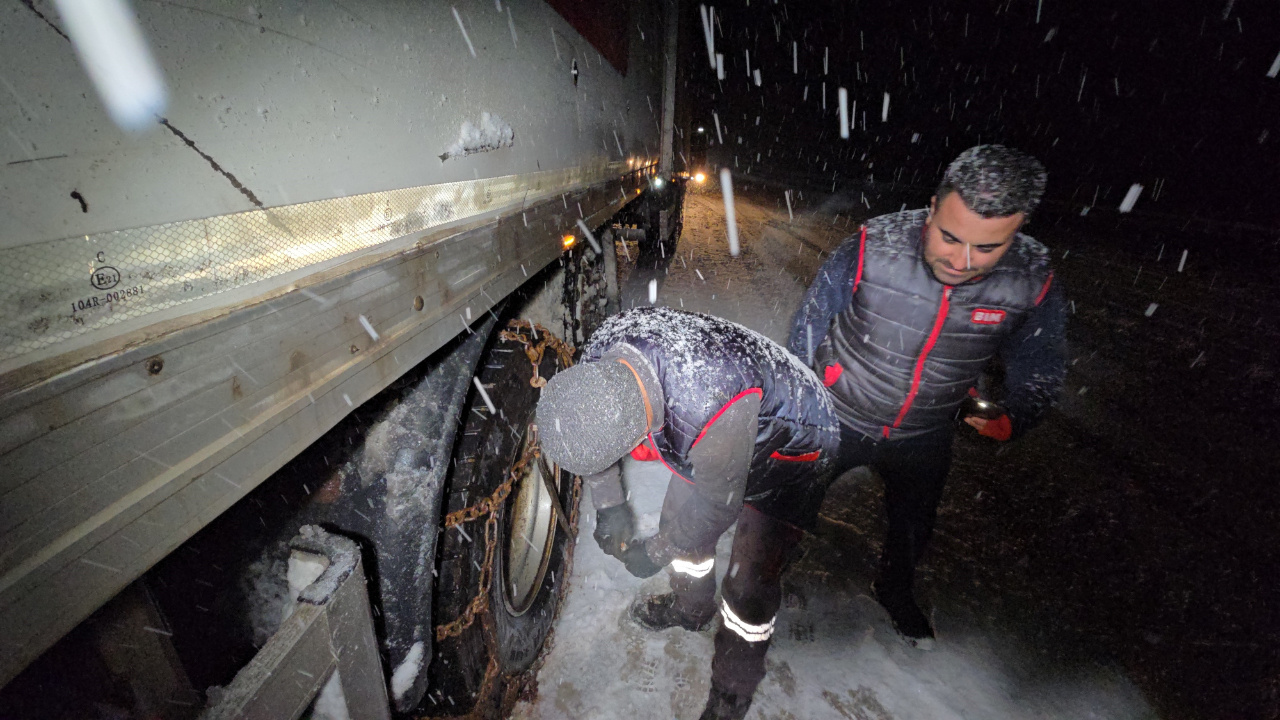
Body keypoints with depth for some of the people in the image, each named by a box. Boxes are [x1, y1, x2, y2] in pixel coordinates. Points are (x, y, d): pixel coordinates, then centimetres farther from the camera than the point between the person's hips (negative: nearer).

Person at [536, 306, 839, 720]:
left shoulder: (710, 406, -46)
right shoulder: (601, 355, -24)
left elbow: (720, 504, -27)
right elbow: (592, 438, -2)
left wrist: (655, 554, -13)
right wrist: (608, 505, -3)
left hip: (788, 453, -6)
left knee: (750, 584, -2)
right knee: (680, 517, 17)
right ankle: (691, 607, 48)